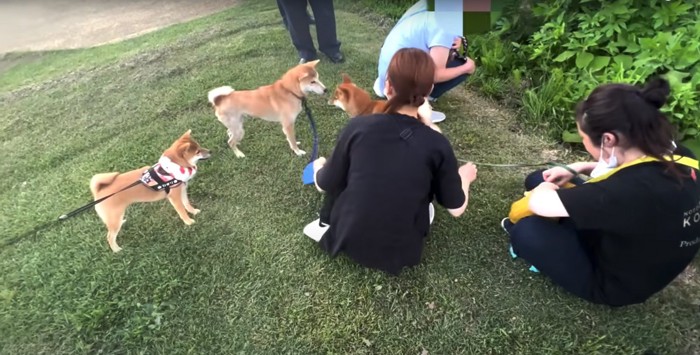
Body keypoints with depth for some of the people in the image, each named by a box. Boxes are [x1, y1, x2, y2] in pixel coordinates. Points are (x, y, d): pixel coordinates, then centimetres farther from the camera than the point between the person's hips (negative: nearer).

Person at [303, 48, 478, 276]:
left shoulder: (358, 126, -15)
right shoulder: (437, 145, -15)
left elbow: (324, 185, -4)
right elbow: (457, 209, -4)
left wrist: (319, 166, 21)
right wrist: (464, 177, 18)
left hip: (347, 239, 0)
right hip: (400, 252, 1)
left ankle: (328, 225, 19)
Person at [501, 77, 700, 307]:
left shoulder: (636, 189, -42)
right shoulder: (677, 158, -14)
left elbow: (538, 203, -38)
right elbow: (629, 168, 11)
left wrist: (546, 189, -15)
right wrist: (578, 168, 0)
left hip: (616, 283, -7)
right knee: (536, 180, 2)